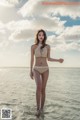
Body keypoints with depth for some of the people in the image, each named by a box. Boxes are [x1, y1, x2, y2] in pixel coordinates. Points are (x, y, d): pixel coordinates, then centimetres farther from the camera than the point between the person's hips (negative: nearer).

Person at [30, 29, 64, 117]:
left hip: (45, 69, 2)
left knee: (43, 89, 3)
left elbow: (48, 59, 10)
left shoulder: (47, 46, 4)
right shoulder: (33, 46, 1)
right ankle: (38, 108, -10)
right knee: (39, 86, -25)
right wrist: (30, 71, 2)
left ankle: (41, 108, 20)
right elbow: (32, 59, 3)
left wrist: (58, 60, -6)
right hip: (36, 70, -1)